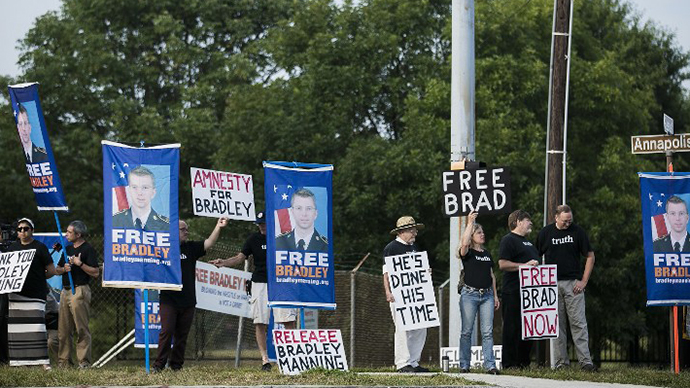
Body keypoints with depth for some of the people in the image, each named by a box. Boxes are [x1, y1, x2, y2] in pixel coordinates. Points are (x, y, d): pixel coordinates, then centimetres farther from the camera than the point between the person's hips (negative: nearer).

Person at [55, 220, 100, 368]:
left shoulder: (88, 249, -5)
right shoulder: (68, 249, 19)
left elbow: (96, 273, -12)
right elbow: (57, 270, 22)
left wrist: (80, 264, -17)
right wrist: (64, 269, 1)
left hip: (80, 291, -8)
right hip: (65, 290, 8)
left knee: (82, 329, -8)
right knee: (63, 329, 7)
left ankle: (84, 361, -7)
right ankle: (64, 360, 12)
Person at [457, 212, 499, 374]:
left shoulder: (487, 254, 17)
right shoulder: (467, 253, 0)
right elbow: (464, 244, -24)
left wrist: (495, 295, 15)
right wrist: (470, 223, -20)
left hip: (487, 295, 5)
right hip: (470, 293, -4)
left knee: (487, 331, -1)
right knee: (467, 331, 0)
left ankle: (490, 365, -2)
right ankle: (464, 365, 6)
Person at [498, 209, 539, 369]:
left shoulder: (527, 241, 24)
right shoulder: (508, 240, -6)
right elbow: (502, 264, -16)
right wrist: (524, 265, -20)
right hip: (513, 292, -9)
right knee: (513, 328, -8)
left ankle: (524, 362, 15)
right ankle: (510, 363, -6)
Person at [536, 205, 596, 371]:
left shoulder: (578, 232, 2)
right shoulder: (545, 233, 5)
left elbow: (590, 256, 6)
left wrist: (584, 281, -2)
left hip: (573, 284, -1)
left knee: (578, 323, -6)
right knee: (557, 324, 3)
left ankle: (585, 360, -8)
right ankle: (561, 361, 6)